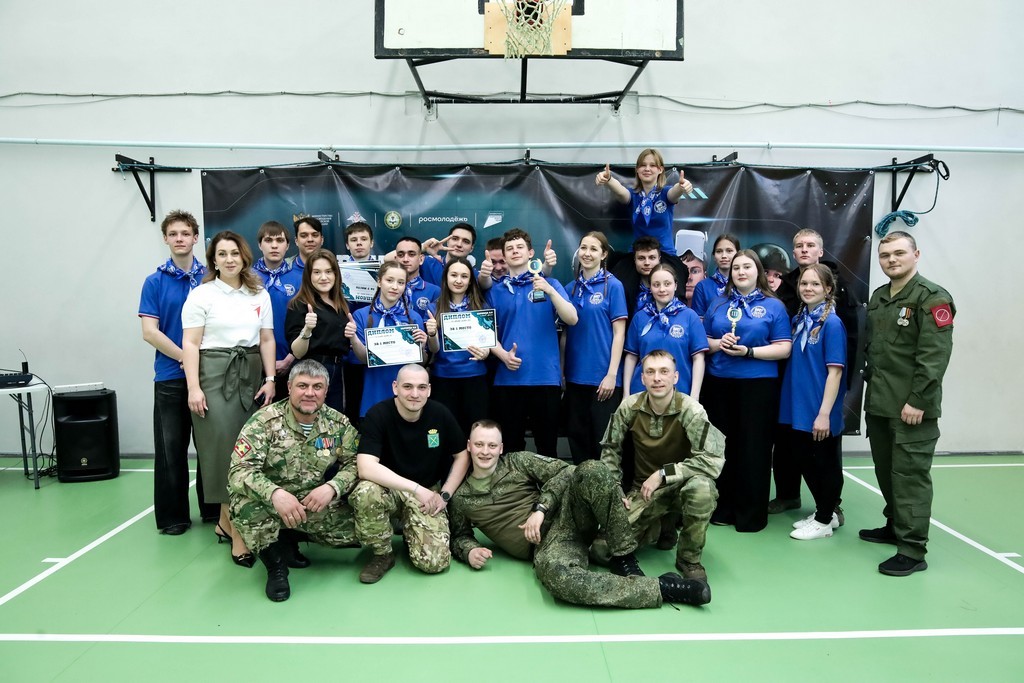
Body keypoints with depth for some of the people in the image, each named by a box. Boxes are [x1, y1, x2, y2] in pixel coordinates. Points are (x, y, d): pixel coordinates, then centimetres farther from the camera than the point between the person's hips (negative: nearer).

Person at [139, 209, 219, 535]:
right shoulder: (155, 282, 1)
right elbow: (149, 332, -5)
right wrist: (187, 358, -12)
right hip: (170, 376, -1)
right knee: (171, 447, 4)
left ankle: (213, 508, 23)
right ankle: (172, 515, 15)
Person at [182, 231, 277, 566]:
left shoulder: (259, 295, 13)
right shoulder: (202, 294, 0)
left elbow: (267, 340, 13)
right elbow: (190, 344, -4)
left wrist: (270, 379, 4)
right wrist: (194, 388, -12)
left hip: (250, 375, 4)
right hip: (214, 374, -4)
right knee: (224, 447, -8)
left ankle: (226, 520, 19)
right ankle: (237, 533, -3)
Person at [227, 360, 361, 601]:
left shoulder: (338, 423, -4)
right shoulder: (264, 421, -16)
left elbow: (354, 463, -4)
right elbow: (239, 470, -23)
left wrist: (332, 487, -26)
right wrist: (275, 493, -41)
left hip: (316, 505, 4)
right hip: (270, 503, -3)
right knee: (247, 505, -36)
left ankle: (290, 539, 12)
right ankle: (275, 566, -7)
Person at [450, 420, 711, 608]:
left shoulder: (517, 461, 11)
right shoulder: (460, 498, 14)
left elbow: (562, 471, 1)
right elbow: (459, 535, 23)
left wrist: (540, 508, -13)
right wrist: (469, 551, -2)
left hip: (566, 518, 1)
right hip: (545, 545, -1)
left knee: (591, 470, -31)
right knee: (553, 573, -42)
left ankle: (624, 560, -18)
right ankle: (661, 588, -32)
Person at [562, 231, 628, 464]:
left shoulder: (613, 285, -4)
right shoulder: (571, 288, 9)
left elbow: (619, 333, -7)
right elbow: (566, 333, 12)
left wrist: (612, 374, -13)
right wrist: (561, 371, 7)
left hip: (602, 376, -4)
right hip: (575, 375, 5)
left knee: (603, 439, 3)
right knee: (577, 436, 12)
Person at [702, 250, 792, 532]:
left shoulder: (773, 306, 1)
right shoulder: (718, 304, 12)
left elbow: (784, 349, -5)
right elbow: (703, 341, 12)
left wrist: (749, 351, -17)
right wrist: (718, 344, -9)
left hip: (758, 385, -4)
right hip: (719, 384, 4)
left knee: (753, 449, 1)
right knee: (722, 446, 10)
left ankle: (751, 514, 12)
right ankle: (724, 507, 22)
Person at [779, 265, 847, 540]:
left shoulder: (831, 323, -13)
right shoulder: (799, 319, 7)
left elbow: (835, 371, -16)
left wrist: (824, 414, -20)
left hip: (820, 412, -7)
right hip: (798, 408, 7)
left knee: (825, 464, 8)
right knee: (805, 461, 17)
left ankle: (824, 520, 23)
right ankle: (824, 512, 35)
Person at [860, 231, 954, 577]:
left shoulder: (932, 298, -9)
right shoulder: (878, 297, 16)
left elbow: (935, 356, -16)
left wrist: (918, 400, -19)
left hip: (911, 407, -8)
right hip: (878, 403, 8)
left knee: (910, 474, -5)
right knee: (885, 470, 17)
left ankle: (912, 550, 1)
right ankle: (895, 526, 33)